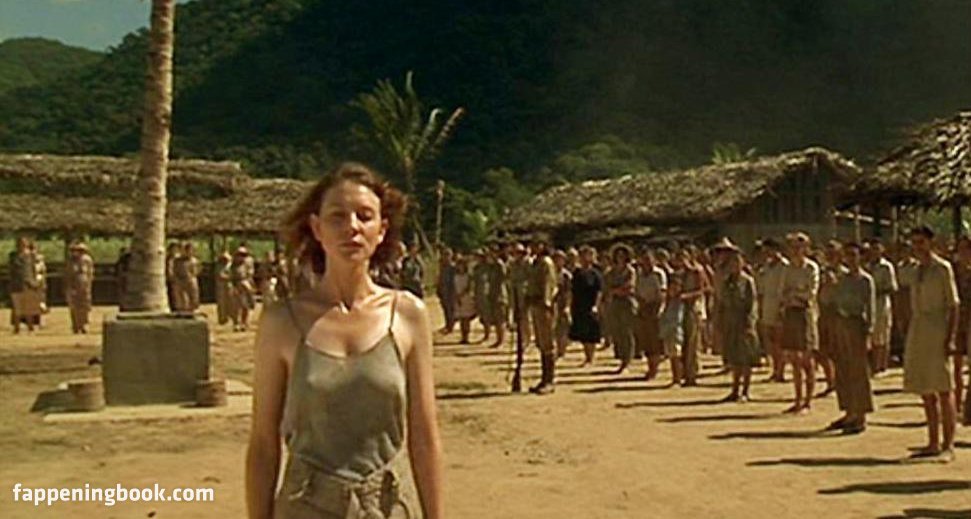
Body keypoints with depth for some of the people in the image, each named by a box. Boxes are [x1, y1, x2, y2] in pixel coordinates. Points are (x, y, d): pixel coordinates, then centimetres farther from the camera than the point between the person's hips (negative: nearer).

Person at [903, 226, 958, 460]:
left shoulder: (943, 268, -6)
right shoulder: (917, 270, 15)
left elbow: (953, 305, -9)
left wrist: (950, 338, -16)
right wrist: (910, 339, 16)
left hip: (937, 331, -7)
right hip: (917, 331, 7)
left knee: (943, 390, -4)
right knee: (925, 391, 9)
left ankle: (948, 445, 1)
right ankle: (933, 444, 16)